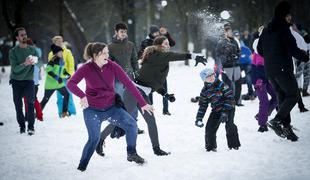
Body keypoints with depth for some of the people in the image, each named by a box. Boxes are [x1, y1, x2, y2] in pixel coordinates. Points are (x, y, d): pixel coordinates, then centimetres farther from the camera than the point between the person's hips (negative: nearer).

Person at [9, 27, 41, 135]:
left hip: (29, 80, 0)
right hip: (16, 81, 0)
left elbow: (39, 60, -4)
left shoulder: (32, 49, 7)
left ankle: (31, 126, -11)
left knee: (30, 103, -13)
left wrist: (35, 60, -28)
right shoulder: (13, 51, -2)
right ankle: (21, 125, 15)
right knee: (18, 105, 2)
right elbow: (15, 68, -11)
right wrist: (25, 64, -29)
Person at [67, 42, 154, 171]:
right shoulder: (87, 68, -14)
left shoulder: (112, 66, -10)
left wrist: (142, 103, -13)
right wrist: (82, 96, -41)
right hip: (92, 109, -3)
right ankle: (82, 166, 6)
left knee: (131, 124, -8)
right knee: (94, 138, -14)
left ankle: (131, 154, 12)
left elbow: (128, 83, -11)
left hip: (111, 107, 3)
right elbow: (70, 84, -22)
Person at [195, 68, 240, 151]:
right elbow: (202, 105, 6)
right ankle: (210, 146, 15)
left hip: (228, 108, -5)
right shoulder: (205, 91, -2)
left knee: (229, 126, -24)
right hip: (216, 110, 5)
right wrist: (199, 119, -1)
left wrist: (225, 112, -25)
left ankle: (234, 145, -12)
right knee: (210, 128, -4)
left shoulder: (221, 85, -18)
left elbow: (230, 98, -19)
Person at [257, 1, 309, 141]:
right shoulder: (283, 29, -13)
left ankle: (286, 126, 11)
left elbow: (260, 49, 20)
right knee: (293, 94, -1)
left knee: (281, 97, 13)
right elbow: (292, 49, -18)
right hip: (283, 68, -8)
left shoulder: (266, 30, 13)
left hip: (269, 70, 8)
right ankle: (276, 121, -13)